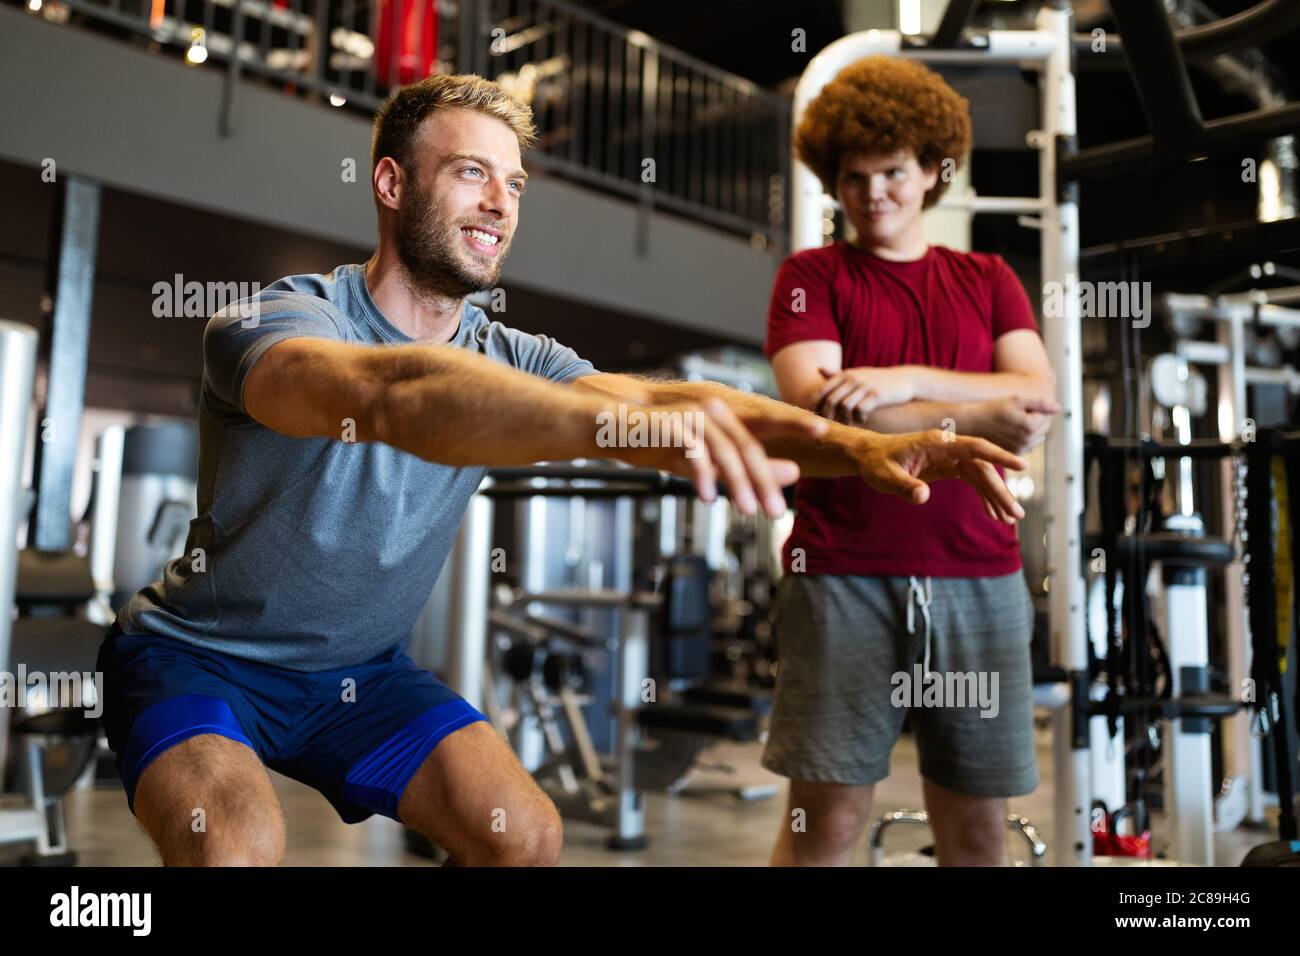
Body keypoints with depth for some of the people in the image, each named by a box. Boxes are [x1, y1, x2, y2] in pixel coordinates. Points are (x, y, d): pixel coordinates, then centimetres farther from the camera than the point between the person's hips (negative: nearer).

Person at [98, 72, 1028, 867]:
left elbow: (666, 398, -23)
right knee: (242, 846, -32)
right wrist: (614, 416, -64)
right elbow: (390, 396, -48)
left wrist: (858, 446, -38)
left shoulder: (506, 361, -8)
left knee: (526, 832, -9)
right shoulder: (269, 323, -25)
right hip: (201, 659, -4)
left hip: (359, 672, 5)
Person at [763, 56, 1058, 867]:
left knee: (978, 824, 8)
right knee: (828, 819, -2)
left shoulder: (989, 280, 15)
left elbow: (1038, 403, 0)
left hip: (980, 577, 3)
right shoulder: (811, 276, 7)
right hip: (844, 577, -3)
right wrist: (974, 416, -11)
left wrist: (909, 381, -15)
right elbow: (817, 407, -10)